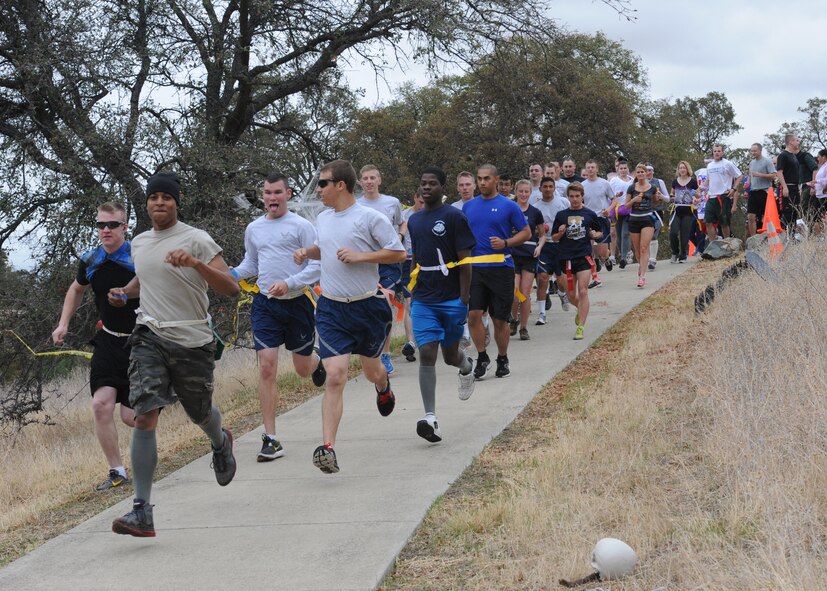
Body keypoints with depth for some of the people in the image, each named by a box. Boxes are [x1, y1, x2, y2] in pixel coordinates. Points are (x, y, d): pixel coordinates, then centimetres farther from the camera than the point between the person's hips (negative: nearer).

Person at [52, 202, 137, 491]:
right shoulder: (90, 261, 0)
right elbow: (77, 289, 22)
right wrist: (63, 323, 13)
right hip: (108, 340, 4)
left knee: (131, 416, -4)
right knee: (101, 404, -12)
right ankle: (117, 472, 0)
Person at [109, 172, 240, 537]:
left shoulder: (196, 240, -6)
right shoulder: (139, 243, 11)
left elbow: (231, 287, -14)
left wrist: (196, 263, -28)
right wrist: (124, 292, 13)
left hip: (192, 341, -3)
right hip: (149, 336, 3)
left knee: (199, 414, 14)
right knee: (145, 415, -16)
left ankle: (221, 442, 56)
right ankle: (141, 513, -19)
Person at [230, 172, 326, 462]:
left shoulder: (301, 226, -5)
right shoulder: (253, 229, 8)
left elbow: (317, 265, -8)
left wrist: (289, 283, -21)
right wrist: (232, 273, 0)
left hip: (297, 302, -2)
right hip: (265, 305, 2)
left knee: (303, 368, 11)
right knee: (267, 367, -11)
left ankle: (316, 362, 53)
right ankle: (271, 439, -8)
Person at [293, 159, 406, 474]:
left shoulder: (370, 217, -10)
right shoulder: (322, 219, 8)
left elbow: (398, 253, -9)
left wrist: (359, 256, -17)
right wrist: (307, 252, 6)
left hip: (368, 306, -2)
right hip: (331, 309, 3)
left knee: (371, 370, 17)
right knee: (335, 377, -12)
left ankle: (384, 386, 57)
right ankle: (327, 447, -16)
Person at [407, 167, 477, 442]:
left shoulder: (453, 217, -6)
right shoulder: (414, 220, 11)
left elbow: (464, 260, -8)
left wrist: (464, 298, -13)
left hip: (451, 299, -4)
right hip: (423, 300, 4)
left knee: (450, 354, 9)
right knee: (427, 354, -9)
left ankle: (466, 366, 48)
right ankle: (430, 418, -13)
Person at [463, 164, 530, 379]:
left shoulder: (509, 206, -2)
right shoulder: (469, 206, 10)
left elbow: (526, 232, 1)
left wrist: (505, 243, -14)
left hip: (501, 267, -3)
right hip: (474, 268, 3)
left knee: (500, 319, 4)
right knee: (473, 314, -8)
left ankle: (502, 360, 21)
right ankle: (482, 357, 7)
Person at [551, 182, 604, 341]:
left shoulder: (590, 214, 4)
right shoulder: (561, 215, 6)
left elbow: (600, 232, 15)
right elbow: (554, 238, 11)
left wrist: (595, 235, -6)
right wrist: (560, 233, -9)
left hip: (584, 256, -2)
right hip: (567, 258, 2)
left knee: (583, 291, -13)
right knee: (571, 295, 8)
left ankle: (580, 327, -12)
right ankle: (580, 309, 42)